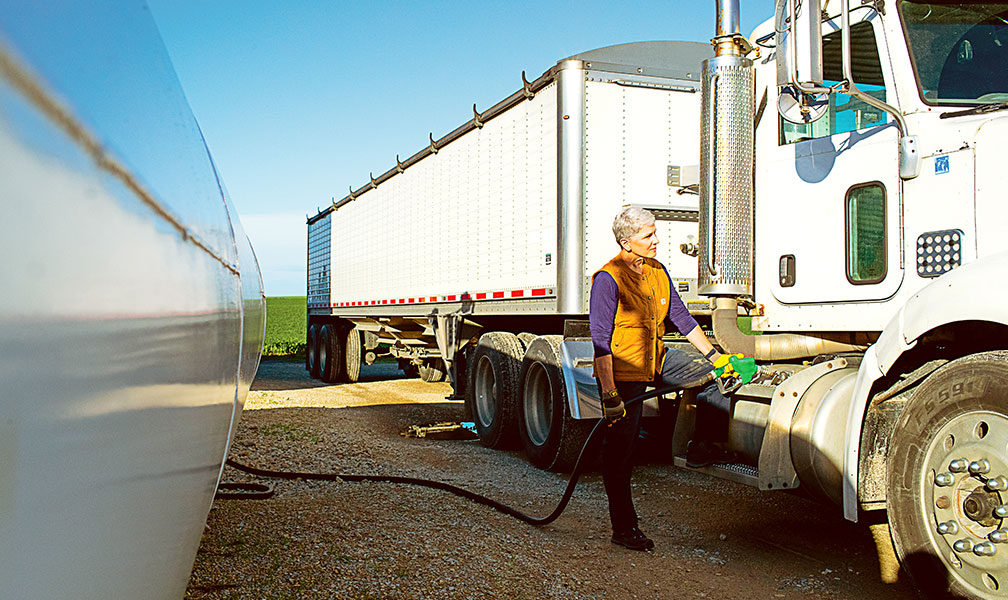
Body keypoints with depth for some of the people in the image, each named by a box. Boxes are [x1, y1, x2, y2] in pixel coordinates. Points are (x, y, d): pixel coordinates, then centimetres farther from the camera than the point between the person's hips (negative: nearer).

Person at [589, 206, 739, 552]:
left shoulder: (657, 271, 5)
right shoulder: (608, 280, -20)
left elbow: (680, 318, 14)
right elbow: (601, 342, -22)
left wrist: (714, 355, 11)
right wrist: (609, 395, -26)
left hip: (657, 361, 8)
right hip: (622, 371, -8)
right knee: (619, 453, -1)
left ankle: (701, 448, 17)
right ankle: (623, 529, 11)